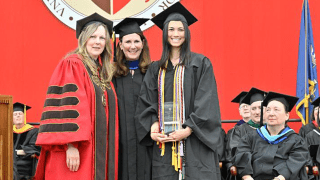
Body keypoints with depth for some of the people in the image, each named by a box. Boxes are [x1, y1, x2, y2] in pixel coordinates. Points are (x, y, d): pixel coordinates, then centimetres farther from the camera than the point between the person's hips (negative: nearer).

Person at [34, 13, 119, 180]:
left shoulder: (103, 72, 17)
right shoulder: (71, 65, -6)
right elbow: (65, 106, -15)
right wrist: (71, 145, -23)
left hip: (101, 151, 8)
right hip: (77, 151, -7)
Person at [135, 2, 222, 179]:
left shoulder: (201, 64, 4)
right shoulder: (156, 69, 15)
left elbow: (207, 103, -4)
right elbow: (147, 104, 10)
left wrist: (188, 130, -14)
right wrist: (153, 126, -9)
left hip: (194, 142, -3)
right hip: (164, 144, 3)